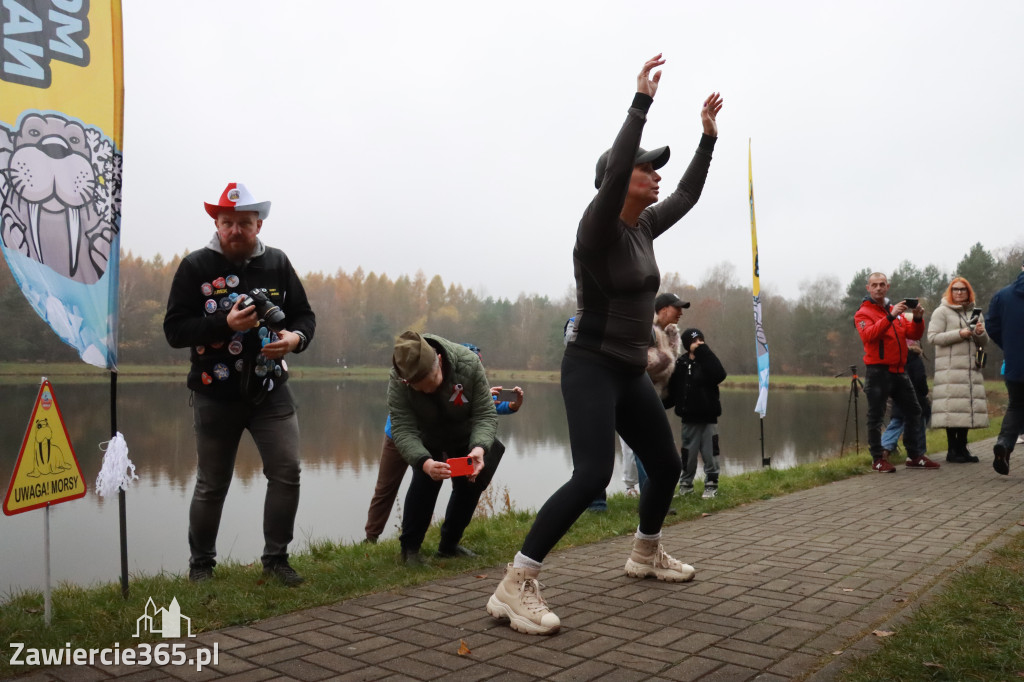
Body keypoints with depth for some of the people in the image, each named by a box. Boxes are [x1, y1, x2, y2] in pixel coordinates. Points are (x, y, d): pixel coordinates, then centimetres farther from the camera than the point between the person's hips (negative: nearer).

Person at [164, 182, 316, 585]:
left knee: (287, 472, -5)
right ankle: (201, 563, 30)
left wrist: (295, 337, -15)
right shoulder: (195, 267, -5)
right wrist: (226, 324, -24)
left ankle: (275, 559, 13)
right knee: (211, 486, 10)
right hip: (215, 395, -2)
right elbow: (174, 330, -9)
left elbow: (305, 315, 8)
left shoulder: (277, 263, 3)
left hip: (271, 391, 2)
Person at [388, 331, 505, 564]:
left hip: (465, 436, 2)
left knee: (469, 484, 2)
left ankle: (449, 544, 24)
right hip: (426, 439, -2)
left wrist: (479, 447, -51)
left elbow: (486, 414, -31)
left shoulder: (469, 363, -37)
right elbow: (403, 430, -38)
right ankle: (409, 547, -4)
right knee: (425, 480, -21)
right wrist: (424, 462, -57)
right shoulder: (397, 381, -37)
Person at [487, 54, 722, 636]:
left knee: (667, 465, 17)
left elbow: (689, 195, 23)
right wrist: (642, 100, -27)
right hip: (591, 367, -9)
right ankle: (515, 586, -20)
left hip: (632, 372, 9)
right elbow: (614, 169, -30)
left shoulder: (643, 228, 10)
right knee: (593, 476, -25)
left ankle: (646, 554, 41)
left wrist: (709, 135, 22)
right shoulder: (598, 229, -13)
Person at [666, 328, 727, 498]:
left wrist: (704, 351, -22)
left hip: (708, 416, -2)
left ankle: (711, 485, 15)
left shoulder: (708, 361, -3)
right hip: (689, 417, 2)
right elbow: (673, 388, 2)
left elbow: (720, 375, -23)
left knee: (710, 452, 3)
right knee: (688, 453, 10)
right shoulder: (680, 363, 1)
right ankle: (686, 484, 24)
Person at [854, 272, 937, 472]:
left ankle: (915, 456, 18)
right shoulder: (863, 313, -2)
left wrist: (917, 318, -11)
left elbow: (914, 335, 8)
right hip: (878, 371, -7)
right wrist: (890, 317, -31)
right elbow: (868, 335, -22)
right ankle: (878, 459, 4)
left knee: (913, 411, 9)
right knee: (876, 416, -3)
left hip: (899, 371, 7)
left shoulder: (896, 311, 17)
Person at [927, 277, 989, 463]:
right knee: (952, 406, -9)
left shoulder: (976, 313, 19)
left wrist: (980, 333, -3)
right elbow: (932, 337, -8)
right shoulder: (942, 311, 2)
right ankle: (952, 450, -3)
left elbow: (984, 343, 19)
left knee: (968, 406, 3)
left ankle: (962, 448, 11)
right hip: (950, 367, -6)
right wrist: (959, 334, -14)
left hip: (971, 367, 6)